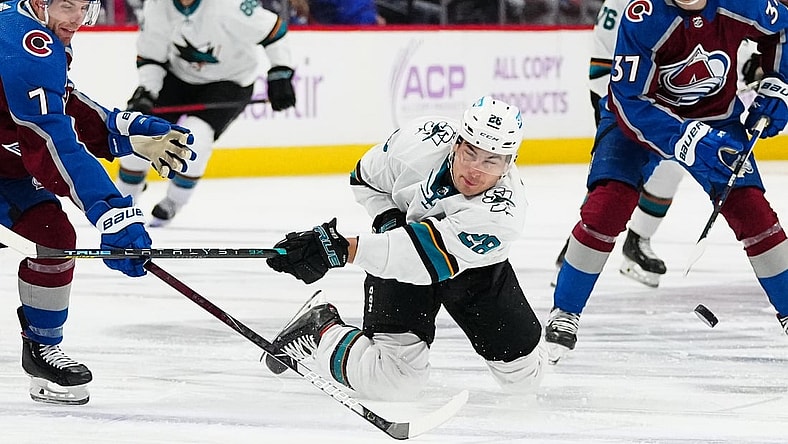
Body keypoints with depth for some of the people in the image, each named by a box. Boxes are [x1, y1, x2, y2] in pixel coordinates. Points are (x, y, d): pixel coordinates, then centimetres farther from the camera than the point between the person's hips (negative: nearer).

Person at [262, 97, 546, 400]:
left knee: (524, 375, 4)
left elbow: (426, 254, -50)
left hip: (473, 268, 1)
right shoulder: (422, 140, -29)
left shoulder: (501, 214, -40)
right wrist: (386, 218, -20)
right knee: (393, 380, -18)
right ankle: (321, 330, 9)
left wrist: (343, 248, -57)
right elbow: (367, 176, -5)